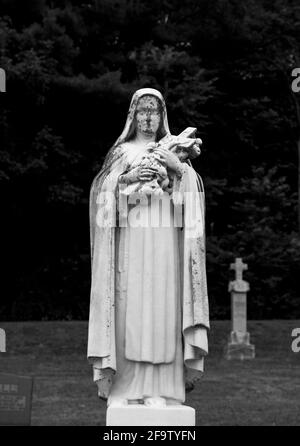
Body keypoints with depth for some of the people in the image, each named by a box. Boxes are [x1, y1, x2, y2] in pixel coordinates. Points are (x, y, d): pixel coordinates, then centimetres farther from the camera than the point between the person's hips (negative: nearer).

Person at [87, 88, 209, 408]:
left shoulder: (173, 149, 16)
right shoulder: (121, 151, 14)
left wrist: (178, 168, -13)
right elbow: (101, 189, 4)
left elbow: (194, 189, 5)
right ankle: (122, 388, -5)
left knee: (161, 309, -5)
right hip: (129, 237, -1)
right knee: (127, 308, -7)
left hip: (164, 240, 1)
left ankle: (157, 389, -4)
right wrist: (127, 178, -13)